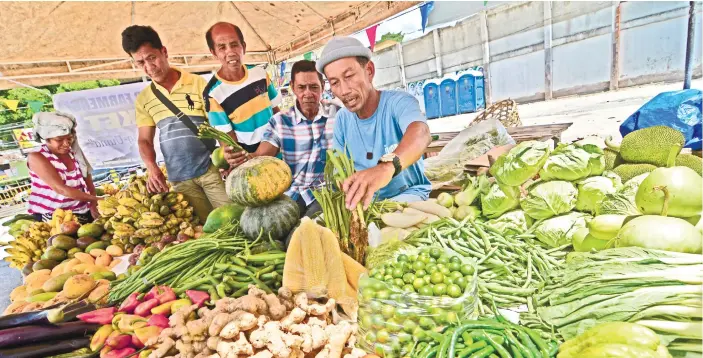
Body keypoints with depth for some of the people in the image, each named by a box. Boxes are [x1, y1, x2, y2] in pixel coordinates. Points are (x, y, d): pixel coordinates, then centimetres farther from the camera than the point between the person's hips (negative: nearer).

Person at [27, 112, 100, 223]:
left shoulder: (75, 153, 5)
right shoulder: (36, 157, -10)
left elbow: (88, 182, 6)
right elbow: (61, 189, -20)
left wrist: (93, 206, -9)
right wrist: (96, 199, -27)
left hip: (82, 214, 5)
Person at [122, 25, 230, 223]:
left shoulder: (198, 84, -4)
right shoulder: (143, 99, 9)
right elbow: (144, 140, 12)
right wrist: (152, 168, -7)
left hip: (211, 169, -3)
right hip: (180, 178, 3)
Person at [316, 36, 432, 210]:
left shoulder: (399, 102, -17)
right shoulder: (342, 119, 2)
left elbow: (420, 133, -40)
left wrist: (387, 166, -62)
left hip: (407, 194, -6)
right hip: (364, 199, 6)